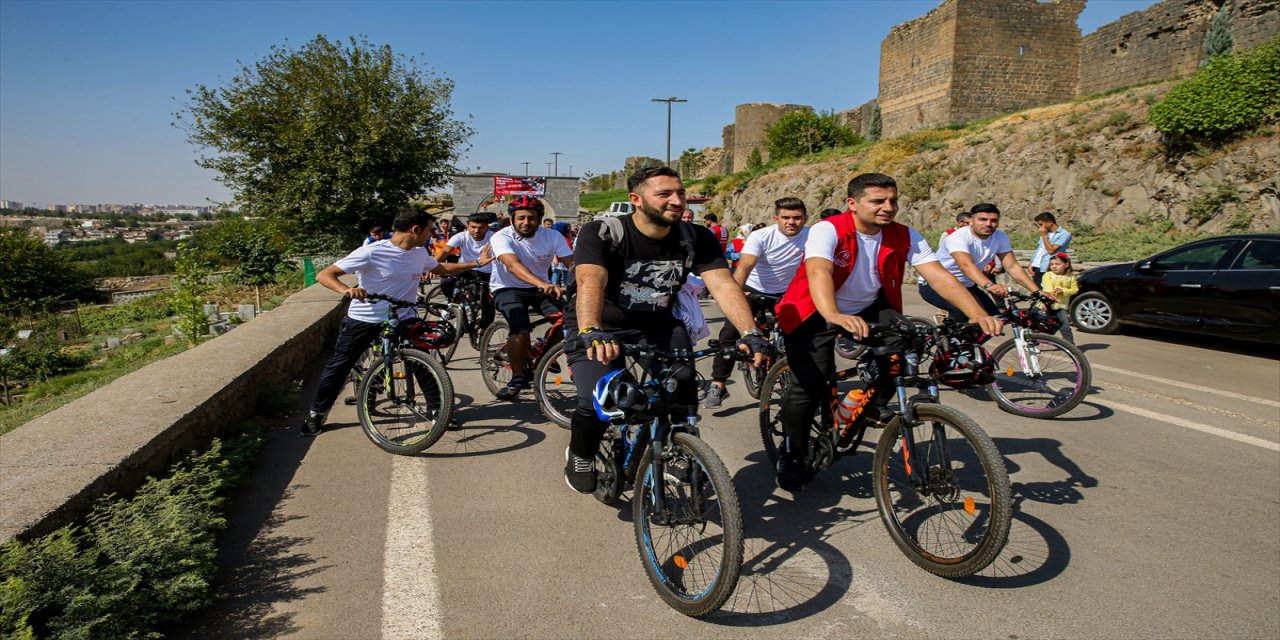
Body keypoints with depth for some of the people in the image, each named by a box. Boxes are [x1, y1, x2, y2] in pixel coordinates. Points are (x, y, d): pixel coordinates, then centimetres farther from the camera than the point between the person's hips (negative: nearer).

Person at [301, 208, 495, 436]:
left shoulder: (420, 253, -1)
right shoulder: (372, 252, -21)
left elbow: (442, 269, 21)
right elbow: (324, 275, -20)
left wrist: (476, 263, 17)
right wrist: (347, 290, -41)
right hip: (363, 320, -4)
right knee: (338, 367, 8)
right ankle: (317, 413, 28)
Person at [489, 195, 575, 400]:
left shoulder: (552, 236, -9)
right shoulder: (501, 237, -19)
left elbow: (572, 263, -19)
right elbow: (514, 265, -38)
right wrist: (542, 284, -55)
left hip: (540, 288, 3)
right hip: (508, 289, -3)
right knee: (521, 329, -28)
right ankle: (517, 377, -11)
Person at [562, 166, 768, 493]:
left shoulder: (695, 238, -10)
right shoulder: (602, 233, -21)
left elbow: (723, 284, -21)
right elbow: (590, 282, -38)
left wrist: (750, 333, -37)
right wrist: (591, 332, -57)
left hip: (658, 325, 3)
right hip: (600, 328, -3)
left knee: (684, 393, -20)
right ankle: (580, 455, 11)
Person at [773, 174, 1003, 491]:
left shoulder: (905, 237, -10)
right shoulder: (827, 230, -23)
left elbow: (939, 275, -20)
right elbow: (818, 273, -41)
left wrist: (978, 314, -35)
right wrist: (834, 316, -60)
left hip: (870, 308, 4)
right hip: (816, 313, -4)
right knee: (810, 387, -17)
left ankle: (867, 410, 3)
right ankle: (792, 456, 9)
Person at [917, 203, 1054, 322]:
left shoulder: (1000, 237, -7)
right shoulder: (958, 237, -28)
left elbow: (1012, 267, -11)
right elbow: (966, 265, -45)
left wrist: (1037, 291, -24)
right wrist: (988, 285, -62)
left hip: (966, 286, 8)